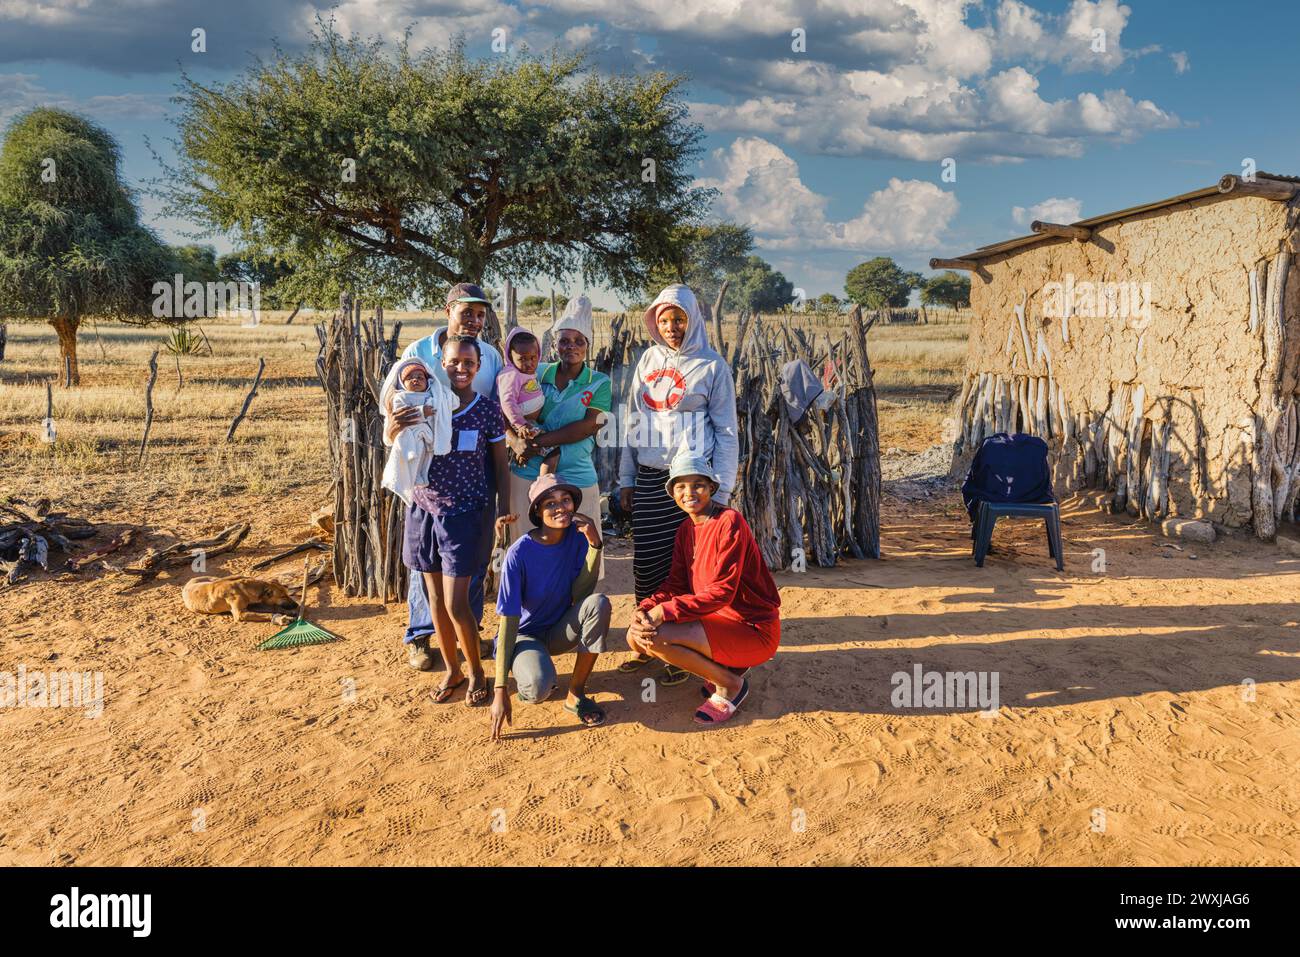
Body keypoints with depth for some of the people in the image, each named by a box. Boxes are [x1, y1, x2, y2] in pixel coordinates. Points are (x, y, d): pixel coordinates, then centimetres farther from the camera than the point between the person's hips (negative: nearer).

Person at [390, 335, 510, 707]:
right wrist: (395, 422, -27)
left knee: (456, 605, -4)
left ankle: (476, 672, 19)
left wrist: (502, 513, -3)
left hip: (463, 513, -3)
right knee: (436, 599, 12)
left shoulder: (488, 410, -5)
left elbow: (501, 466, 1)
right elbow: (390, 439, -5)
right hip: (423, 508, 3)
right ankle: (451, 670, 30)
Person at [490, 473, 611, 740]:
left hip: (561, 630, 4)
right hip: (526, 633, -4)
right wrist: (501, 690, -24)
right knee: (538, 688, -36)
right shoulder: (520, 553, -22)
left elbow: (580, 595, -18)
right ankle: (527, 672, 5)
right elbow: (509, 621, -21)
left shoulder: (577, 536, -11)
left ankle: (575, 695, -12)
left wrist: (594, 544, -28)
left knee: (598, 603, -28)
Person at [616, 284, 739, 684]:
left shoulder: (712, 366, -2)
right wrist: (626, 478, 10)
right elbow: (633, 422, 14)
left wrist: (720, 491, -7)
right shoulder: (649, 359, 11)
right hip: (649, 479, 4)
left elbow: (726, 433, -2)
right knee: (646, 563, 5)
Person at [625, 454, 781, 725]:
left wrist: (665, 611, -28)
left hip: (753, 630, -9)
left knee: (657, 637, -25)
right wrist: (645, 610, -17)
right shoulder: (686, 530, 8)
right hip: (716, 619, 9)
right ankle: (725, 666, 9)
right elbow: (675, 584, 3)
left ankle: (730, 683, -2)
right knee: (637, 636, -2)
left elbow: (722, 591, -24)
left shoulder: (730, 522, -18)